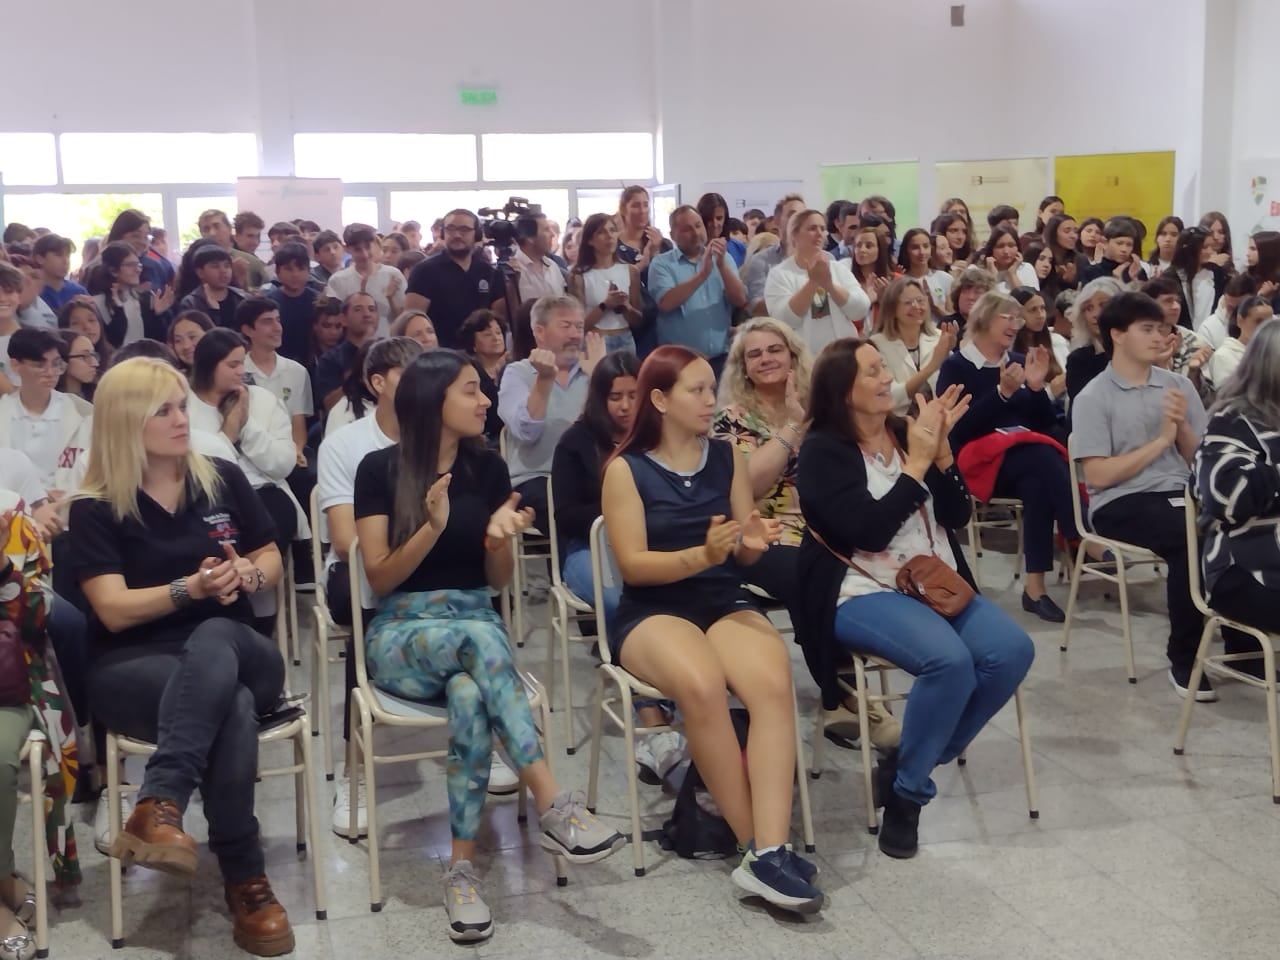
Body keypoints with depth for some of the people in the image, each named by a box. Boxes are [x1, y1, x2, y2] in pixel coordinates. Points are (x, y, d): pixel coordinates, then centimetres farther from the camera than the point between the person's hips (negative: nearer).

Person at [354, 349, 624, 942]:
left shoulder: (488, 467, 7)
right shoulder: (380, 469, -3)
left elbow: (499, 580, 10)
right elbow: (379, 578, -6)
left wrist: (498, 539, -12)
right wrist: (432, 527, -21)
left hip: (477, 624, 3)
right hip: (402, 633, -3)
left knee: (470, 697, -35)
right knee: (477, 638, -38)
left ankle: (462, 867, -33)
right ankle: (554, 806, -40)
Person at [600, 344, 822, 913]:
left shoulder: (727, 457, 10)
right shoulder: (626, 468, 0)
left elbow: (743, 557, 11)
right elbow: (633, 565, -8)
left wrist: (752, 543, -13)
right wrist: (701, 554, -23)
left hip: (727, 602, 3)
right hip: (653, 612, -3)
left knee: (774, 682, -31)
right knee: (701, 684, -36)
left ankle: (768, 853, -35)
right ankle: (759, 846, -23)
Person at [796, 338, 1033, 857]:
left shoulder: (908, 431, 11)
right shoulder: (823, 451, -6)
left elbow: (957, 516, 7)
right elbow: (869, 531, -18)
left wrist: (940, 449, -7)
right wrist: (917, 463, -14)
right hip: (862, 594, -6)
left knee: (1012, 649, -17)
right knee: (949, 659, -32)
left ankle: (915, 759, 0)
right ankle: (907, 789, -10)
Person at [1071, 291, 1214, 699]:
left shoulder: (1179, 385, 12)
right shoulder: (1093, 397, -2)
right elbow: (1098, 475, -10)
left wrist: (1182, 427, -6)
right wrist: (1161, 440, -8)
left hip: (1179, 494, 5)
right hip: (1121, 504, -4)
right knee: (1191, 539, -34)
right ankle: (1184, 659, -18)